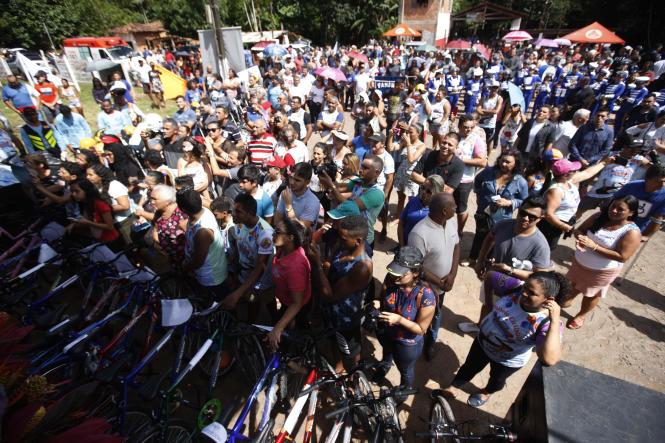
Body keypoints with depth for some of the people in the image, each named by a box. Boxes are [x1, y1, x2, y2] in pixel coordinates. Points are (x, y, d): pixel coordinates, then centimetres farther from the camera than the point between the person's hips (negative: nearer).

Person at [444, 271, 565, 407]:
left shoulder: (548, 322, -35)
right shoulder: (516, 289, -24)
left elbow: (549, 360, -50)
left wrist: (555, 320, -50)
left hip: (508, 360, -3)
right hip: (482, 341, 3)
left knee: (496, 379, 30)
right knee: (469, 367, 26)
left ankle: (486, 392, 63)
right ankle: (451, 388, 52)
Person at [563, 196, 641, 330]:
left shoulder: (632, 232, -24)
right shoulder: (598, 217, -12)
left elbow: (622, 257, -28)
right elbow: (579, 230, -6)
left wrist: (594, 246, -35)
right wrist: (580, 238, -30)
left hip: (602, 271, -4)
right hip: (579, 262, 4)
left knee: (591, 295, 18)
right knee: (576, 283, 29)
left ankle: (581, 315, 42)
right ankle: (570, 297, 58)